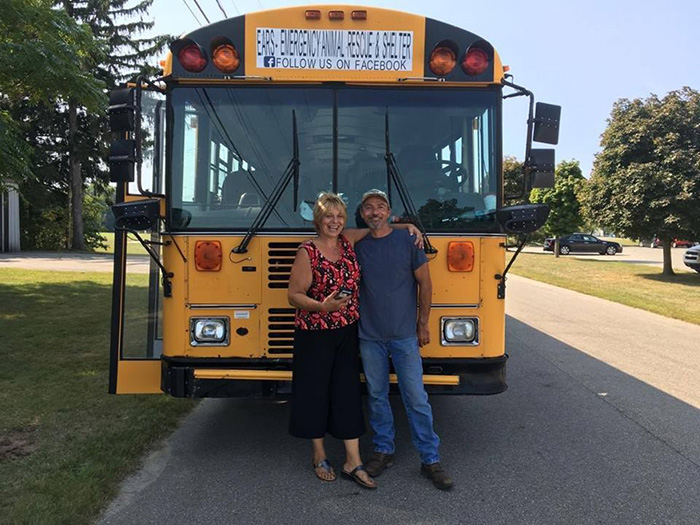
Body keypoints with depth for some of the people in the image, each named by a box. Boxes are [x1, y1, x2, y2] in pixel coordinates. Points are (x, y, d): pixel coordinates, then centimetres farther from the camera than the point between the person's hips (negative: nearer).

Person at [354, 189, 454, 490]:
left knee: (416, 398, 2)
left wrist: (423, 323, 2)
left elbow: (424, 283, 3)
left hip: (404, 335, -2)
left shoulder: (407, 241, -1)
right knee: (377, 396, 11)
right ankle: (383, 451, 28)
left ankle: (430, 460, 13)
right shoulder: (357, 247, 4)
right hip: (369, 336, 2)